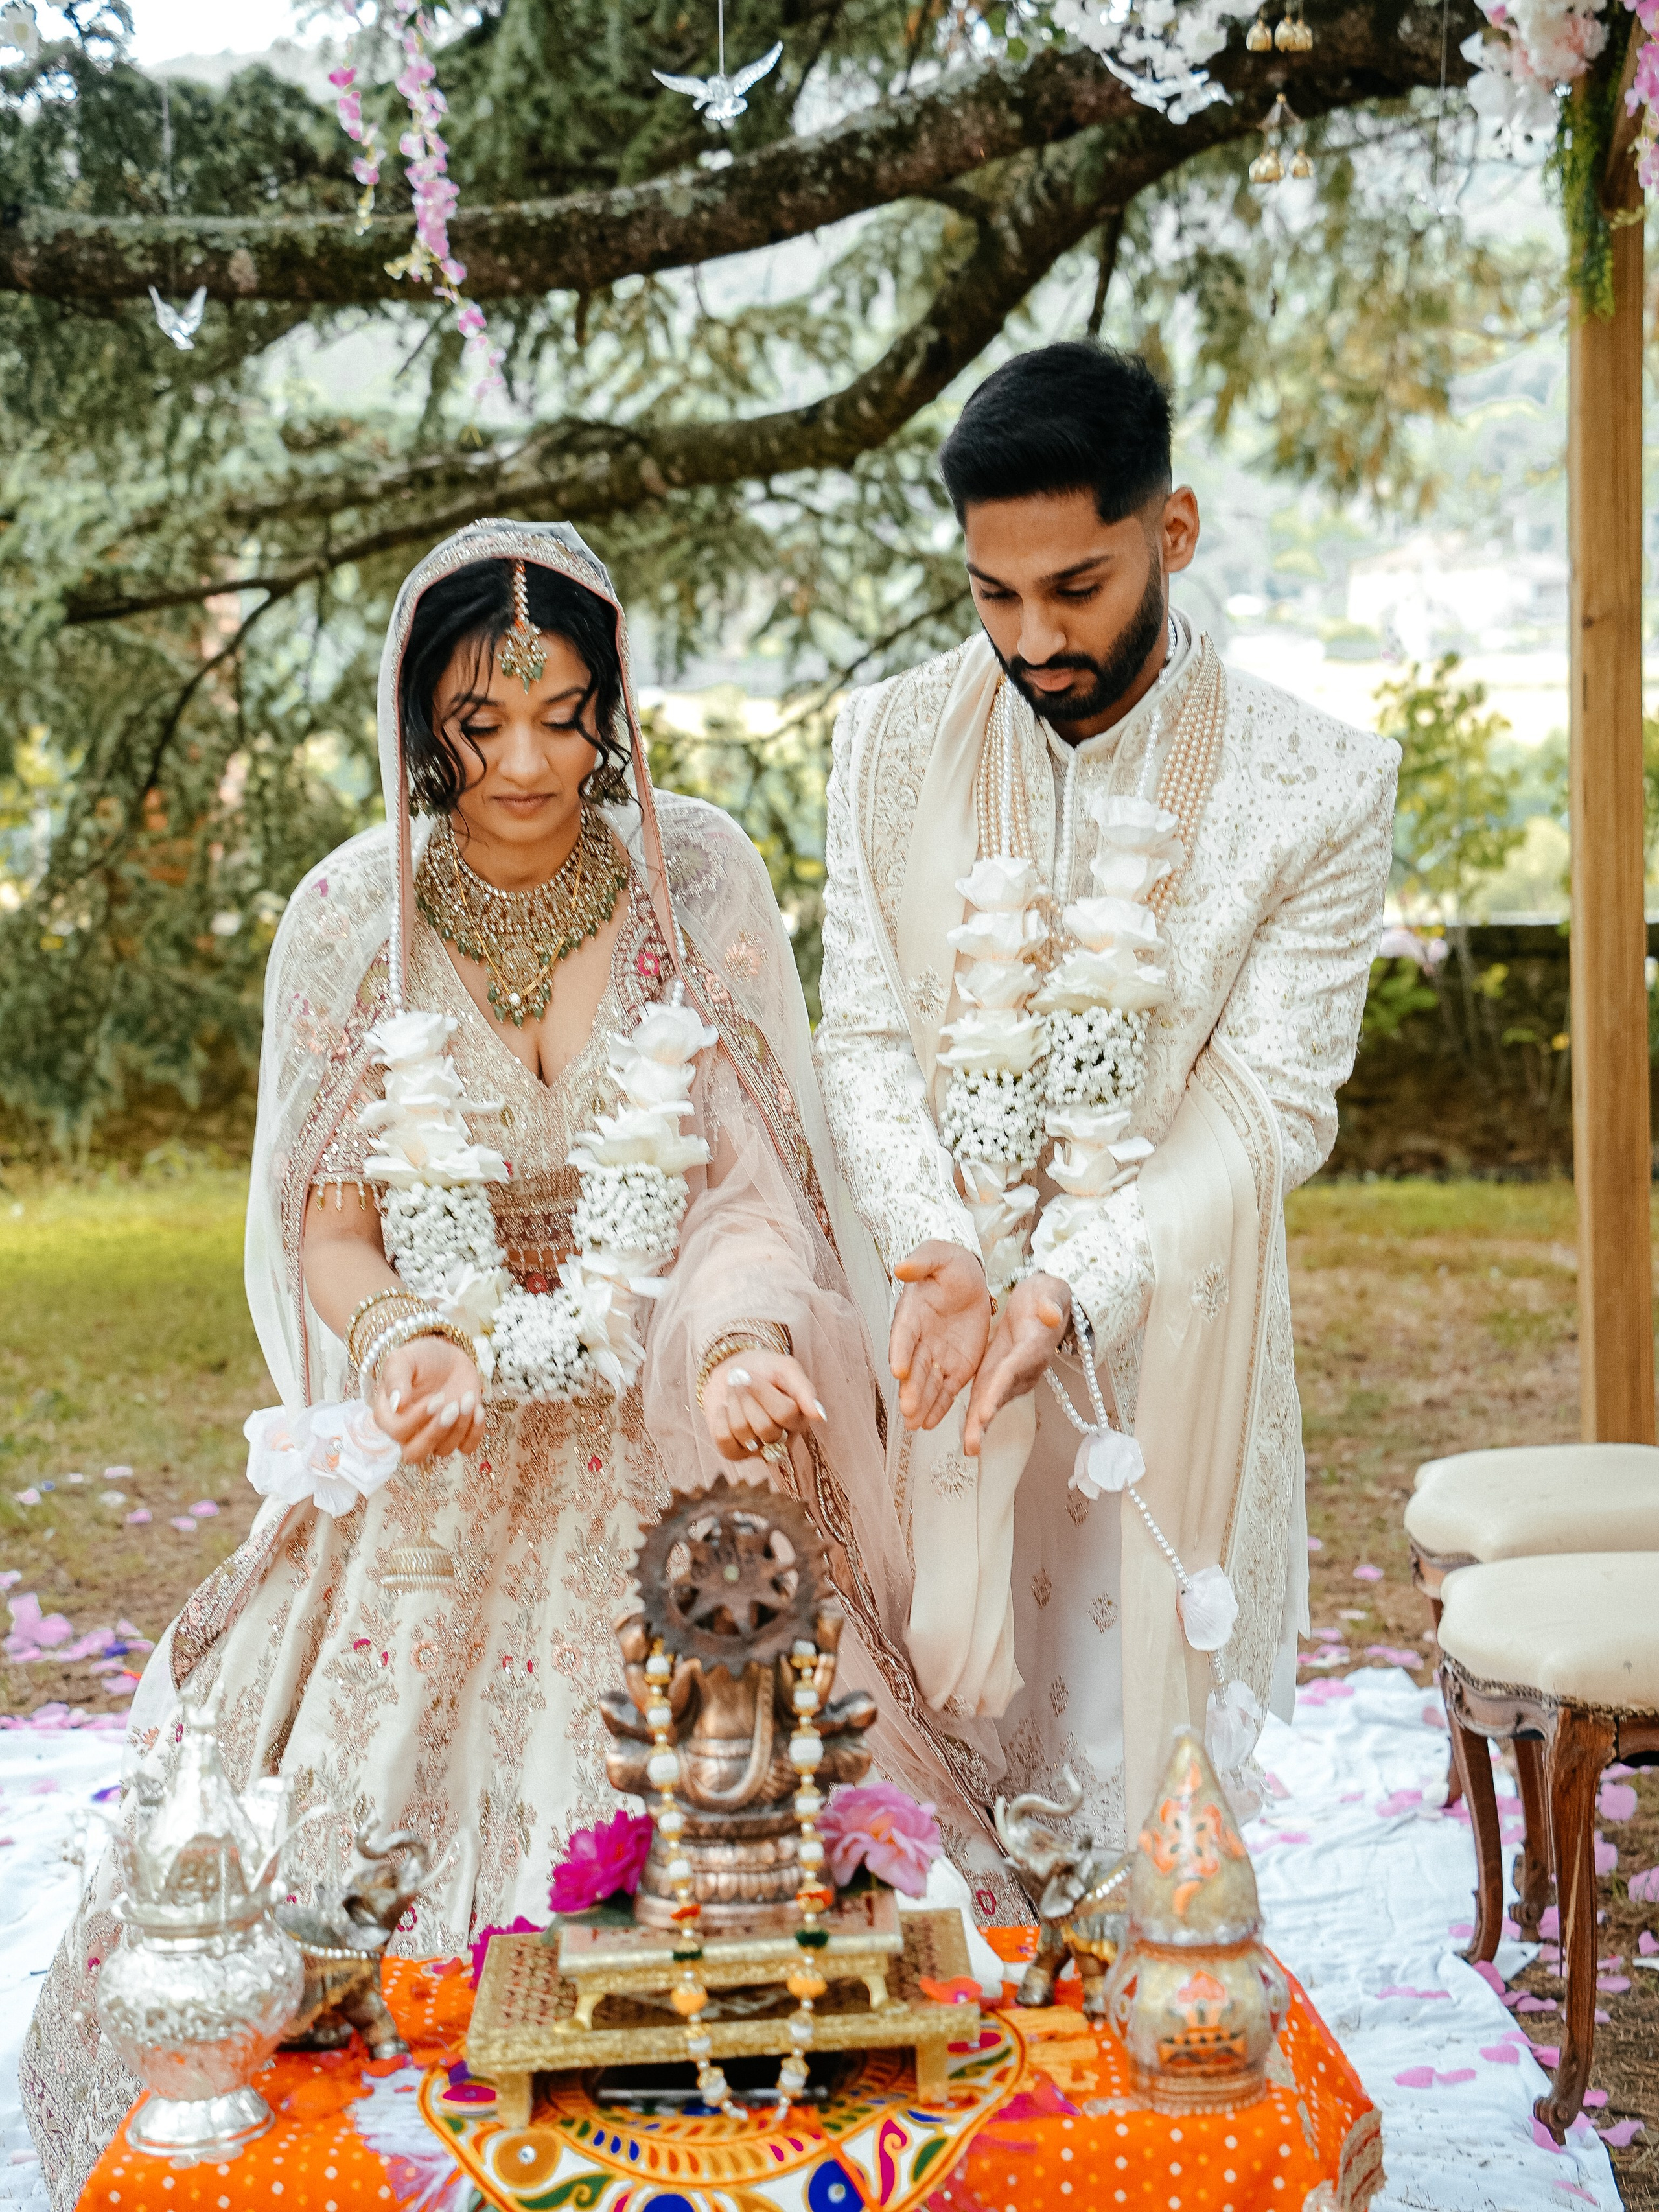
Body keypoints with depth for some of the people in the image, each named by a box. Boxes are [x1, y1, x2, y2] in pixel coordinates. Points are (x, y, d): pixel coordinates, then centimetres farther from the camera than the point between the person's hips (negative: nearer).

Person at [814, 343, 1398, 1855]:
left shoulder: (1320, 788, -6)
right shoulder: (892, 741, 3)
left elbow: (1270, 1101, -8)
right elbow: (864, 1033, 2)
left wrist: (1072, 1289, -21)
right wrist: (939, 1255, -15)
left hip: (1163, 1349, -1)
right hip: (936, 1337, 2)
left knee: (1143, 1758, 4)